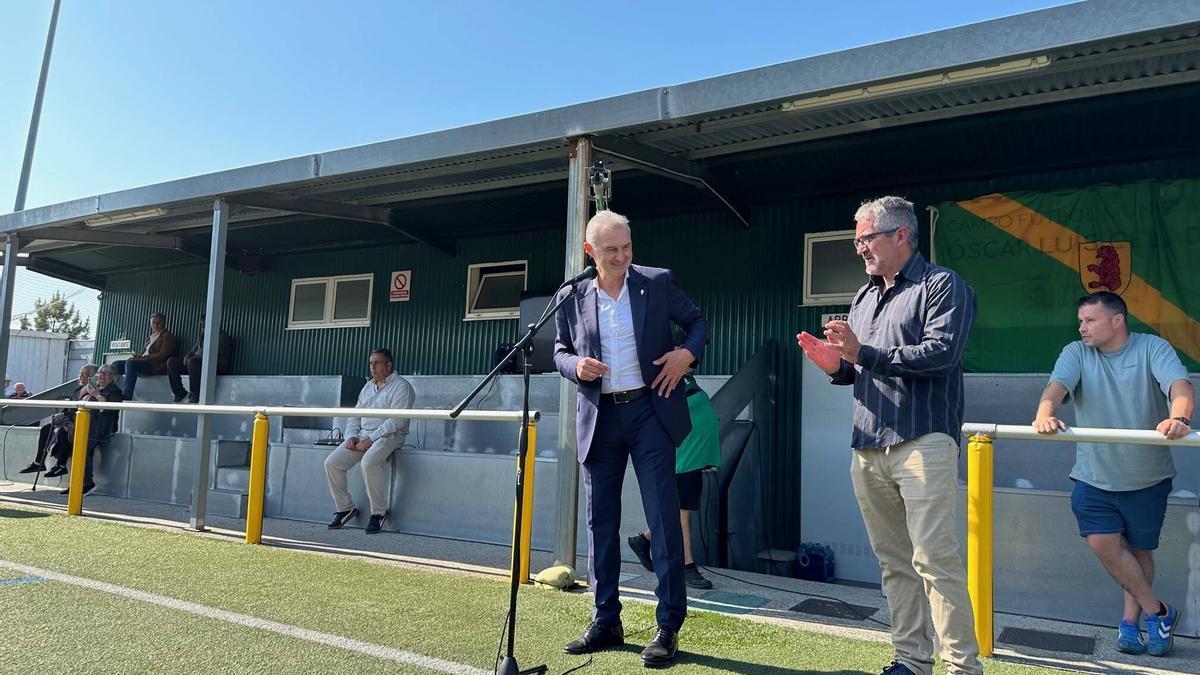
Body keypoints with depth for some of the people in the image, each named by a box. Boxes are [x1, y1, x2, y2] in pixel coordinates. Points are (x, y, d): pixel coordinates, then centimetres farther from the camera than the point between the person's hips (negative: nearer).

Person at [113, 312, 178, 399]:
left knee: (130, 362, -31)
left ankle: (127, 396, -40)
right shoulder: (151, 337, 26)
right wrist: (137, 356, -3)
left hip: (156, 366, -9)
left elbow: (162, 355, -11)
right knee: (116, 364, -2)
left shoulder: (167, 336, 1)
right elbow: (144, 352, 21)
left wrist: (143, 357, -16)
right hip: (143, 363, 9)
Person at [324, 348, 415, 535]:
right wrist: (351, 436, 0)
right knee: (332, 463, -9)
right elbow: (355, 415, 20)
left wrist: (370, 439, -18)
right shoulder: (368, 387, 20)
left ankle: (379, 512, -18)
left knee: (369, 462, -35)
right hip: (362, 435, 8)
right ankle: (345, 508, 5)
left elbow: (397, 421, -16)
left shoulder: (401, 387, -6)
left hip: (388, 436, -7)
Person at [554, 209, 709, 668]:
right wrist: (575, 365, -10)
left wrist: (688, 353, -11)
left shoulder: (658, 282, -1)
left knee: (663, 519, -2)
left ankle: (669, 627, 10)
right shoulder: (572, 298, 4)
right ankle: (606, 622, 24)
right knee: (600, 522, 9)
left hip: (650, 411, -2)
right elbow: (560, 351, 12)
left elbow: (698, 322, 9)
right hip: (599, 419, 3)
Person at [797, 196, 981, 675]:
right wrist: (835, 365, 2)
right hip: (867, 448, 7)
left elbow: (941, 352, -16)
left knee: (935, 558, -10)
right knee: (894, 562, 10)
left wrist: (863, 353, -18)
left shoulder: (942, 286, -1)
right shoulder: (864, 297, 21)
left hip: (922, 442, -7)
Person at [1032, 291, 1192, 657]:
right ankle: (1158, 613, 10)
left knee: (1139, 549, 9)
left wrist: (1178, 418, -45)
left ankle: (1131, 621, 26)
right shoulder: (1076, 353, -1)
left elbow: (1180, 385, -23)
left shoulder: (1152, 348, -6)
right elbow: (1057, 386, -19)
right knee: (1103, 543, -9)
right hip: (1094, 474, 1)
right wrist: (1044, 415, -41)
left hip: (1147, 476, -1)